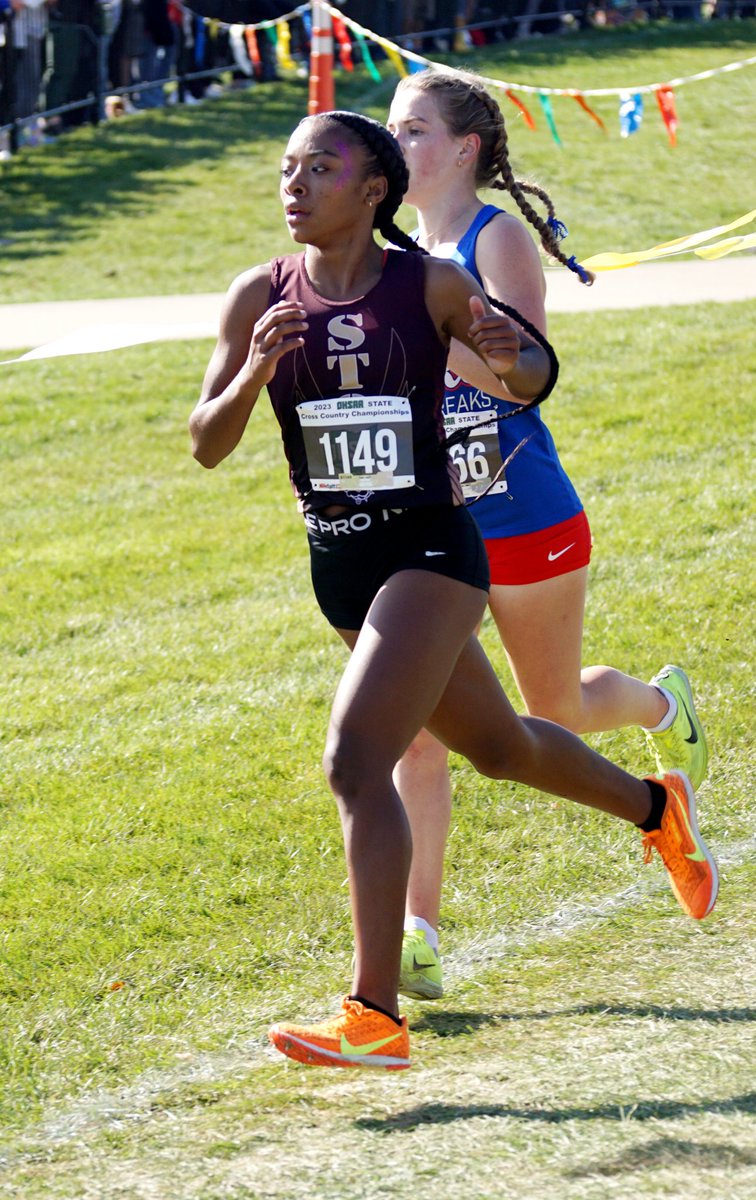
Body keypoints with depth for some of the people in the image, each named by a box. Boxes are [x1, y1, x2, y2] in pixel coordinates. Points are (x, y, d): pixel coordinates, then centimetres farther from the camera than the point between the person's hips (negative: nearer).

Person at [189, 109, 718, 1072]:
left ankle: (375, 1016, -19)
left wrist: (511, 361, -19)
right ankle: (652, 807, 52)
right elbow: (206, 445, -4)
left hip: (431, 551, -5)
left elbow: (533, 382, 6)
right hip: (338, 565, 5)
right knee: (498, 747, 23)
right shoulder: (261, 297, -1)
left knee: (355, 761, -21)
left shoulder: (431, 286, -9)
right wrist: (253, 375, -24)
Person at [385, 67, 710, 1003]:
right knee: (414, 732, -6)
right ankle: (417, 937, -5)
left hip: (526, 523, -5)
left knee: (554, 717, 13)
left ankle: (661, 705, 47)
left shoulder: (498, 239, -14)